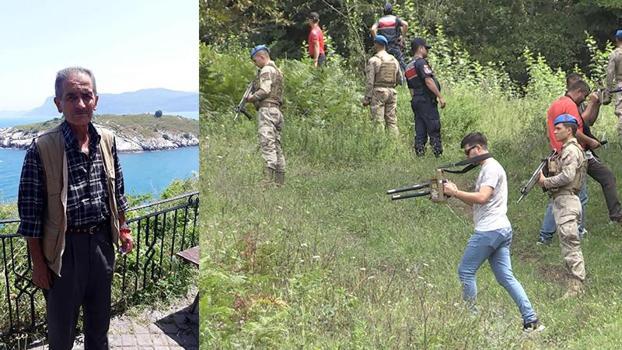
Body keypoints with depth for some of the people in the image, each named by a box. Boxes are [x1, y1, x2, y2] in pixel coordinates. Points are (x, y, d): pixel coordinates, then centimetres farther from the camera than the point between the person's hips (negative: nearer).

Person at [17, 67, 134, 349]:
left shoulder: (107, 140, -2)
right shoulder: (42, 149, -18)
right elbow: (30, 213, -14)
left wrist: (123, 229, 14)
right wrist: (38, 263, -11)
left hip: (102, 241, 4)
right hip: (65, 248, -4)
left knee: (100, 318, 23)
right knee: (61, 327, 13)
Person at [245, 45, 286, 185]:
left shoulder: (266, 70, -6)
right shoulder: (276, 70, 25)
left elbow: (265, 91, -17)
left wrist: (251, 98, -3)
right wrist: (253, 96, 17)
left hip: (267, 109, -10)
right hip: (276, 110, 10)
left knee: (267, 143, -16)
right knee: (276, 145, 9)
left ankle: (268, 178, -24)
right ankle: (280, 180, 9)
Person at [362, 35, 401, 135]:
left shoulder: (373, 60, -7)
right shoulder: (394, 60, 11)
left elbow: (370, 81, -11)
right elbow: (398, 79, 16)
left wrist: (366, 98, -8)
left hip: (378, 92, -5)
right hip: (392, 91, 5)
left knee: (378, 121, -5)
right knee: (392, 121, 8)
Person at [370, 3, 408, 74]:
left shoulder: (380, 20, 11)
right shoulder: (395, 19, 6)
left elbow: (372, 29, -7)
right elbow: (405, 24, -12)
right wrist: (403, 36, -5)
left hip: (383, 47, 2)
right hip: (395, 46, -2)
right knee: (402, 66, 0)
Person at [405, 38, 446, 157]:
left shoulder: (408, 67, 19)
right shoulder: (421, 62, -9)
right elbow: (428, 81, -18)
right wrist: (440, 97, -18)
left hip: (416, 101, 9)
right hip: (427, 100, -9)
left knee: (420, 131, 7)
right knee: (434, 129, -7)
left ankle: (419, 154, 5)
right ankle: (438, 153, -8)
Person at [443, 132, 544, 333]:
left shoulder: (491, 168, -9)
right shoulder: (488, 168, 22)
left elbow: (482, 198, -23)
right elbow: (476, 202, 21)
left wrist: (455, 192, -15)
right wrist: (455, 192, 9)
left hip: (489, 230, -10)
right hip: (502, 229, 10)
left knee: (465, 272, -1)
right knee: (506, 277, 8)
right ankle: (531, 321, 6)